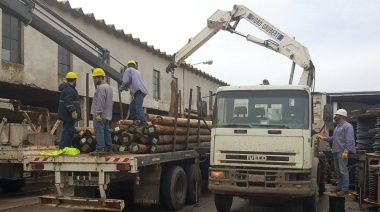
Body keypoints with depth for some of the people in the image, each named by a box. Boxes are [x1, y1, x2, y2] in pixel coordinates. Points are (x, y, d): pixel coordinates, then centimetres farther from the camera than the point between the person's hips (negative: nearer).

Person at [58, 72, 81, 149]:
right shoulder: (69, 90, -16)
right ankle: (62, 148, -10)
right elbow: (68, 102, -26)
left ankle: (67, 146, 22)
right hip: (68, 115, -11)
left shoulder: (66, 88, 20)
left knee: (71, 130, 16)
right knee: (68, 130, -10)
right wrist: (73, 111, -28)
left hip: (67, 115, 11)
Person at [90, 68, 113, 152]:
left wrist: (98, 113, -21)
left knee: (99, 131, -12)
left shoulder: (101, 87, -12)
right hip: (107, 115, 10)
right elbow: (111, 102, 23)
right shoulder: (109, 87, 21)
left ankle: (100, 148, -16)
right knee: (106, 131, 11)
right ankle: (108, 148, 12)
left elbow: (100, 102, -20)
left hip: (100, 115, -10)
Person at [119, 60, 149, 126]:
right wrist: (126, 87, 41)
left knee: (138, 107, -19)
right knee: (132, 106, 15)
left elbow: (126, 81, -2)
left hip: (139, 91, -9)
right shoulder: (138, 71, 34)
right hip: (143, 91, 9)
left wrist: (121, 88, 16)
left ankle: (143, 124, -32)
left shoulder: (128, 70, 10)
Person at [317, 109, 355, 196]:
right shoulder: (337, 127, 22)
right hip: (335, 152, 10)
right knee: (337, 171, 13)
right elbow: (333, 139, 26)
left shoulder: (347, 126, -7)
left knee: (343, 171, -9)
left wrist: (346, 151, -22)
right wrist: (323, 138, 18)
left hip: (342, 152, -10)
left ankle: (345, 189, -6)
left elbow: (349, 140, -15)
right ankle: (339, 187, 21)